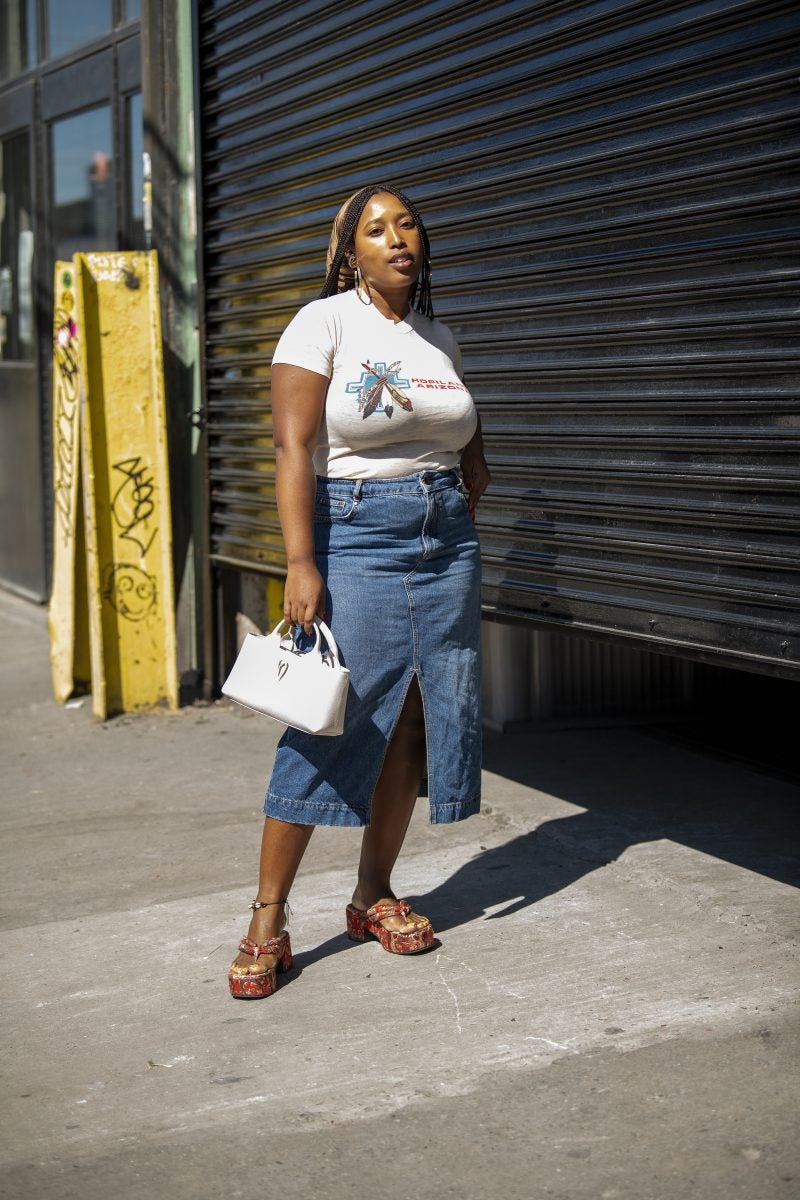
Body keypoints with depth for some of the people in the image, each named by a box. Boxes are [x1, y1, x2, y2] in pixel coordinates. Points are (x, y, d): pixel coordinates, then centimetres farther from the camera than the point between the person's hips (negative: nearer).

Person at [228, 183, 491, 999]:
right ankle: (267, 922, 0)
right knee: (327, 722, -8)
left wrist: (460, 500, 6)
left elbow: (470, 448, 25)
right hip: (354, 536, -6)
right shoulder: (323, 323, -4)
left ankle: (373, 896, 19)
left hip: (445, 543, 6)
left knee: (410, 722, 6)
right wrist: (301, 564, -20)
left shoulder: (439, 340, 14)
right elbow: (293, 448, -12)